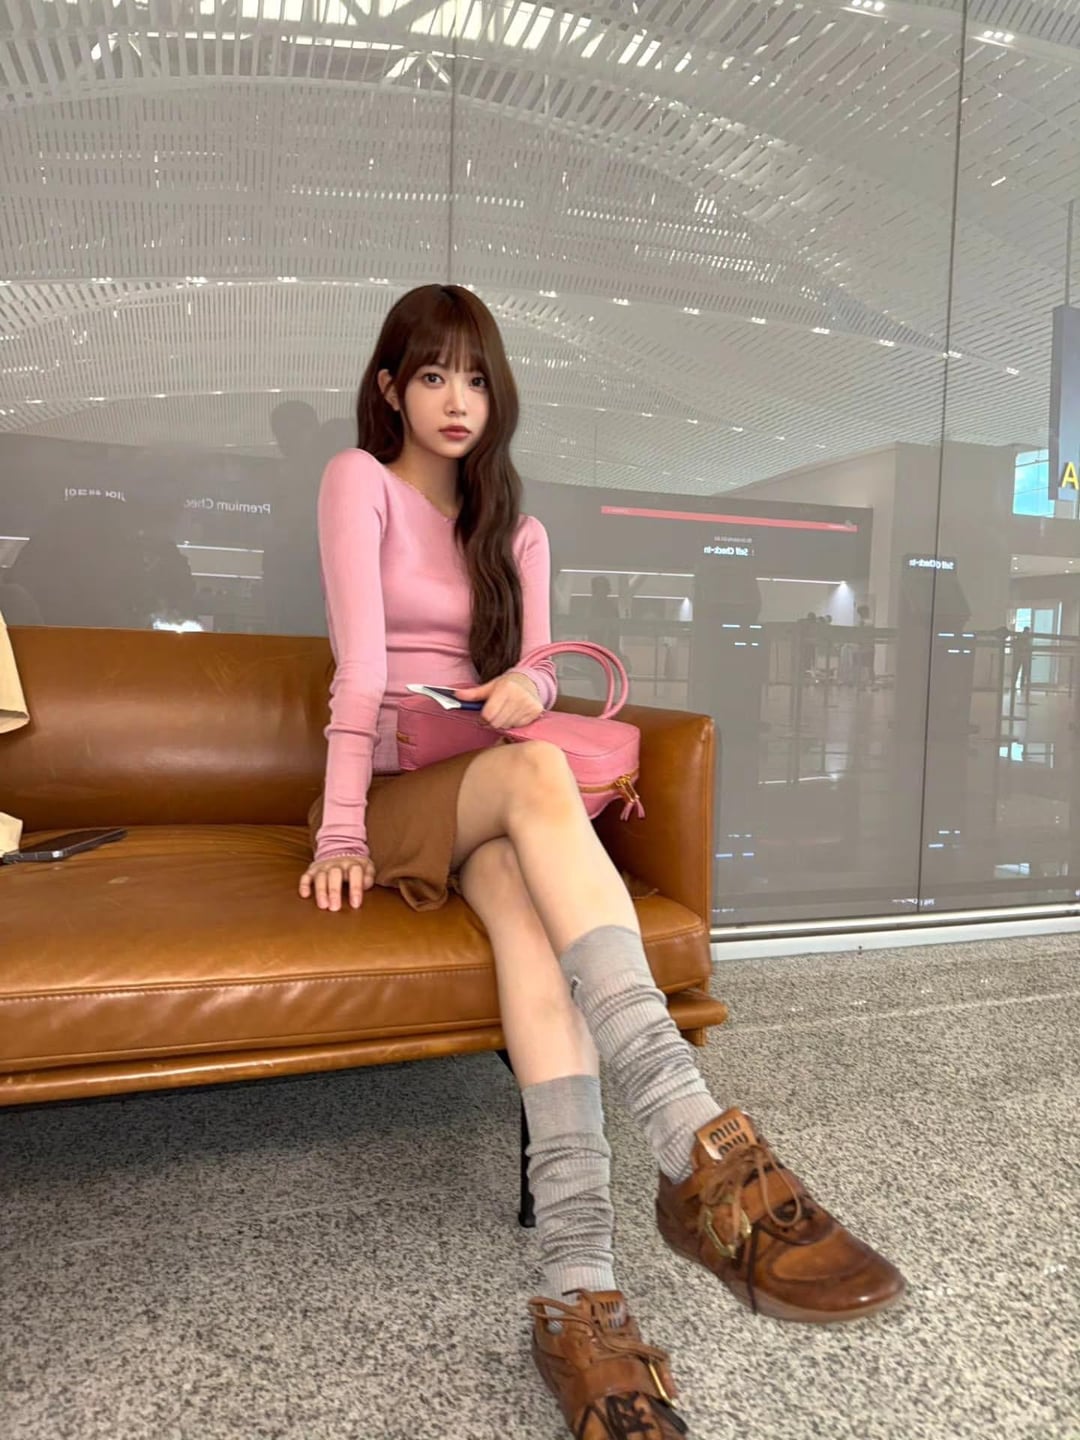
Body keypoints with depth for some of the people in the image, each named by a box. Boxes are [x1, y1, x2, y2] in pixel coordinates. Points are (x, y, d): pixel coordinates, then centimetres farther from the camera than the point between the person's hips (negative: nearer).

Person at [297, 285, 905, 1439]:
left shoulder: (515, 530, 18)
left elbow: (536, 674, 11)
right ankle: (703, 1149, -48)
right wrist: (339, 835, -20)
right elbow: (360, 660, -12)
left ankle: (579, 1293, -45)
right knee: (533, 773, -37)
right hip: (388, 798, -4)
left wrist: (523, 684, -15)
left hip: (482, 806, 4)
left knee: (519, 888, -34)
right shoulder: (360, 480, 2)